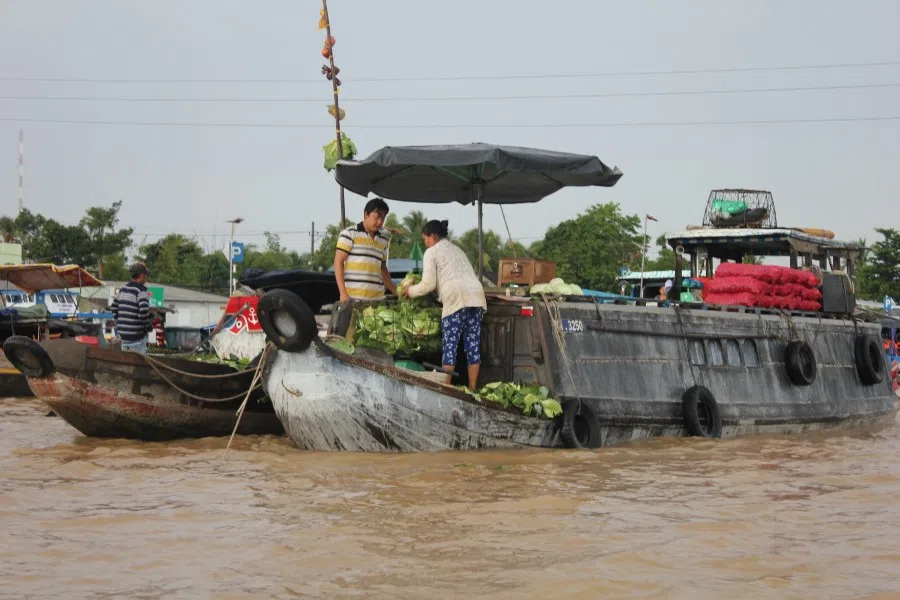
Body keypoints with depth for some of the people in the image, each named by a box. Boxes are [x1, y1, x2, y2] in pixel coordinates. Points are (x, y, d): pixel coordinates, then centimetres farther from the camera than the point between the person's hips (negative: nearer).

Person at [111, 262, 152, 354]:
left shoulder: (123, 289, 11)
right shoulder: (141, 291, -14)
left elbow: (114, 307, 18)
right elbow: (144, 312, -24)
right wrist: (148, 327, -8)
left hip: (123, 333, 8)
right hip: (137, 335, -8)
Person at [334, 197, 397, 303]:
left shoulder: (383, 240, 19)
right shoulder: (349, 234, 1)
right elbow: (338, 262, -3)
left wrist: (396, 292, 20)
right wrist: (343, 293, -12)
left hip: (377, 298, 5)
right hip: (353, 297, -5)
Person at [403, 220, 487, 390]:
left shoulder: (432, 252, 6)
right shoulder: (457, 249, 30)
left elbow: (428, 284, 0)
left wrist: (411, 291, 16)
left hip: (457, 299, -7)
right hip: (476, 296, 7)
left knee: (449, 345, -4)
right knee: (473, 344, 6)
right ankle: (472, 388, 7)